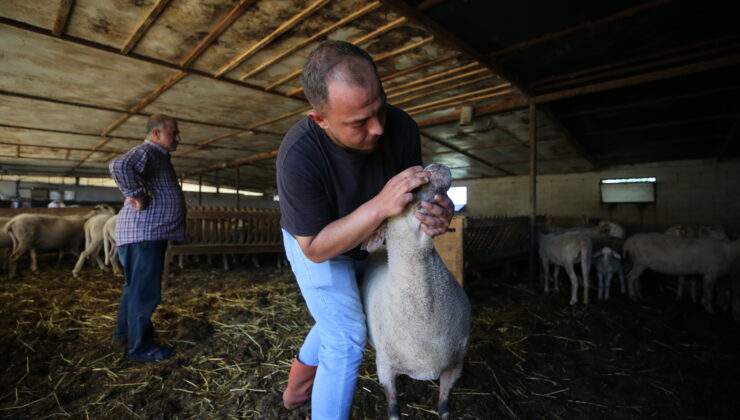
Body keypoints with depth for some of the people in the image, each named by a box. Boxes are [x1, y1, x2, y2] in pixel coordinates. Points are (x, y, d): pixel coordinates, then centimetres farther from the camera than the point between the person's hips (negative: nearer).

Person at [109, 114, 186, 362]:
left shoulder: (158, 156, 19)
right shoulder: (146, 152, -14)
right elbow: (119, 166, -35)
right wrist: (137, 196, -26)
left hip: (151, 233, 11)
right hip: (144, 233, -11)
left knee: (135, 285, 21)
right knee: (145, 290, -3)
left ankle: (124, 331, 37)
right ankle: (140, 347, 8)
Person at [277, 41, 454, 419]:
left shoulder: (400, 127, -26)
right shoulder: (298, 156, -38)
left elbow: (411, 195, -11)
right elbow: (315, 247, -31)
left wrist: (435, 210, -36)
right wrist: (380, 207, -45)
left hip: (360, 242, 6)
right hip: (312, 244, -5)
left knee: (338, 320, 23)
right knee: (347, 341, -4)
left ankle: (297, 388, 49)